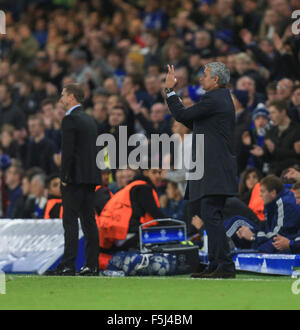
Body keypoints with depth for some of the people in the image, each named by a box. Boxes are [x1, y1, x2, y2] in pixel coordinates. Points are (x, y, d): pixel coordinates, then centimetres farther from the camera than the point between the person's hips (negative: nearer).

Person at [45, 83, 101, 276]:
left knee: (70, 221, -8)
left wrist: (65, 178, -12)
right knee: (89, 221, 8)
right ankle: (92, 265, 8)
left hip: (75, 177, -8)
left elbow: (67, 150, -16)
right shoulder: (90, 120, 17)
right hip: (91, 177, 8)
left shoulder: (70, 119, -10)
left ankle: (68, 265, -11)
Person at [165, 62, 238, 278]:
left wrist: (170, 90, 0)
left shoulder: (213, 99, -13)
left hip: (214, 170, -11)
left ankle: (226, 267, -17)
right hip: (214, 169, 11)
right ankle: (215, 266, 15)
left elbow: (182, 116, -11)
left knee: (211, 215, -14)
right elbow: (195, 125, 25)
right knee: (210, 216, 13)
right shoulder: (224, 98, 20)